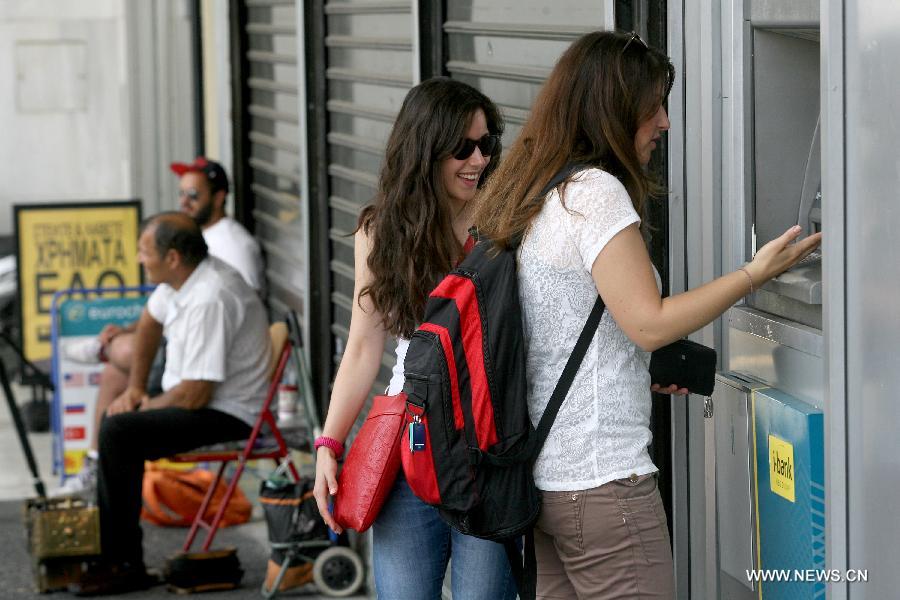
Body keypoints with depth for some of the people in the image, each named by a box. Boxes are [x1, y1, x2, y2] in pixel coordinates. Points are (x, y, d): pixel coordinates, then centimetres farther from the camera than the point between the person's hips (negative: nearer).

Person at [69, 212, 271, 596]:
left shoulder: (210, 299, -28)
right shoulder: (182, 276, 2)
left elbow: (194, 395, -27)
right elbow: (150, 322, 24)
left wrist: (144, 406, -9)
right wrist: (135, 388, 15)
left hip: (227, 414, -11)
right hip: (197, 397, 11)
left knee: (118, 432, -20)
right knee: (114, 422, 14)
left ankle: (124, 565, -13)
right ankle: (104, 546, 14)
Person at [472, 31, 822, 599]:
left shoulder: (528, 196, 14)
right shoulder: (595, 191, -14)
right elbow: (649, 323, -17)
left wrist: (647, 373, 16)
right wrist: (754, 274, -10)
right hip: (601, 480, -9)